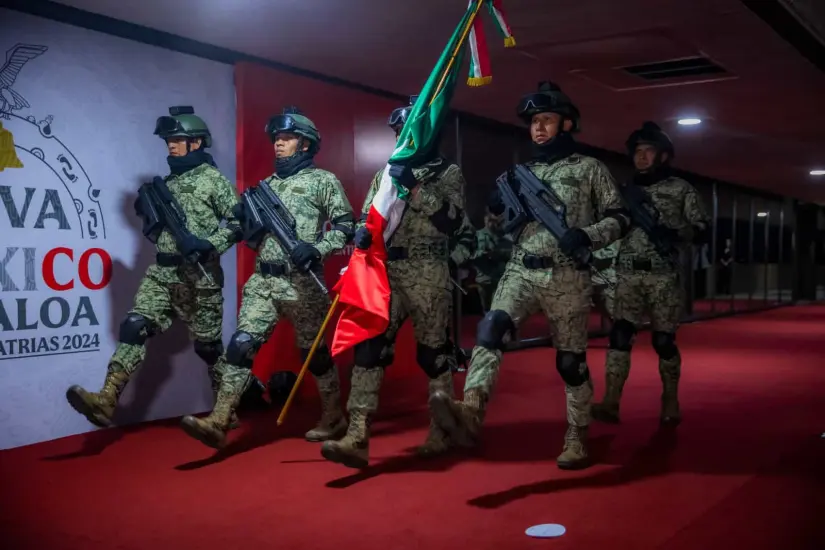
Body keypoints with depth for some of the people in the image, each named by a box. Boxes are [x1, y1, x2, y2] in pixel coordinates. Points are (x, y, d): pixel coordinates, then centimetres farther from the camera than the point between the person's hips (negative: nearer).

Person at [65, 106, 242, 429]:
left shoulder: (213, 179, -3)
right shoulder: (167, 181, 17)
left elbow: (239, 223, -8)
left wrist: (210, 245, -21)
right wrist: (149, 211, 5)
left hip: (199, 278, -5)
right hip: (161, 274, 6)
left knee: (208, 345, 3)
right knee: (134, 328, -13)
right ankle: (106, 401, -21)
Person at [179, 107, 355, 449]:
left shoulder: (323, 180, 3)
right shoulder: (267, 184, 20)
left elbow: (346, 225, -4)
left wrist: (317, 249, -19)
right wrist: (246, 221, 1)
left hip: (302, 282, -5)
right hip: (262, 281, 5)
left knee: (314, 351, 6)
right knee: (241, 345, -8)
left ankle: (334, 418, 23)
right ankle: (217, 423, -12)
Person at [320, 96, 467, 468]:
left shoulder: (448, 173, 4)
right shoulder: (385, 174, 18)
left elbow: (452, 220, -12)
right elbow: (367, 217, 15)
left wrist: (416, 187, -19)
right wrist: (363, 232, -8)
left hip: (428, 274, -4)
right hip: (385, 274, 4)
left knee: (433, 352, 4)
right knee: (368, 347, -9)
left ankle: (441, 433, 18)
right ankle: (357, 438, -12)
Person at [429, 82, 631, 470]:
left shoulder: (590, 169, 5)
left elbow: (619, 219, 2)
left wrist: (587, 235, -17)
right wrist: (498, 209, -1)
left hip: (567, 277, -3)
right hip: (521, 271, 3)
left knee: (571, 361, 4)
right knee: (491, 328, -24)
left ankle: (577, 438, 18)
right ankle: (470, 411, -39)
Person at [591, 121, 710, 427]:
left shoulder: (682, 189, 6)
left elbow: (701, 230, 1)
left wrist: (674, 232, -17)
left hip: (665, 276, -2)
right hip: (627, 275, 2)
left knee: (663, 341, 2)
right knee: (619, 335, -11)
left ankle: (670, 401, 19)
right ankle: (610, 402, -13)